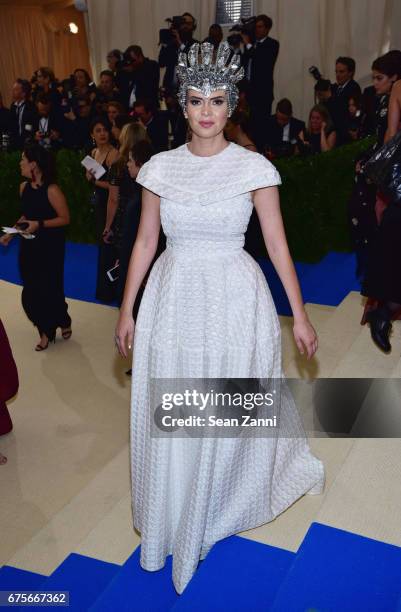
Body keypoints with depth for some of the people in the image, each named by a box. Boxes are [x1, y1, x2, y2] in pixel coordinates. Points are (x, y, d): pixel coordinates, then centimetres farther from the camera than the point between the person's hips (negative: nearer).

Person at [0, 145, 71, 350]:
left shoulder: (52, 190, -16)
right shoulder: (24, 187, 4)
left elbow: (65, 218, -13)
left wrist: (39, 224, -22)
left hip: (50, 247, -6)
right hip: (29, 245, 6)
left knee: (49, 289, 3)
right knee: (30, 292, 5)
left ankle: (63, 322, 33)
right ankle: (46, 331, 21)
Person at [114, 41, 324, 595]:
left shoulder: (254, 168, -5)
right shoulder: (160, 168, 2)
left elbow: (278, 244, -4)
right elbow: (145, 242, 6)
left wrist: (300, 316, -3)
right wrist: (126, 311, 6)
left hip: (235, 300, -2)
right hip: (172, 300, 3)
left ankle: (218, 509, 43)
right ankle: (174, 521, 36)